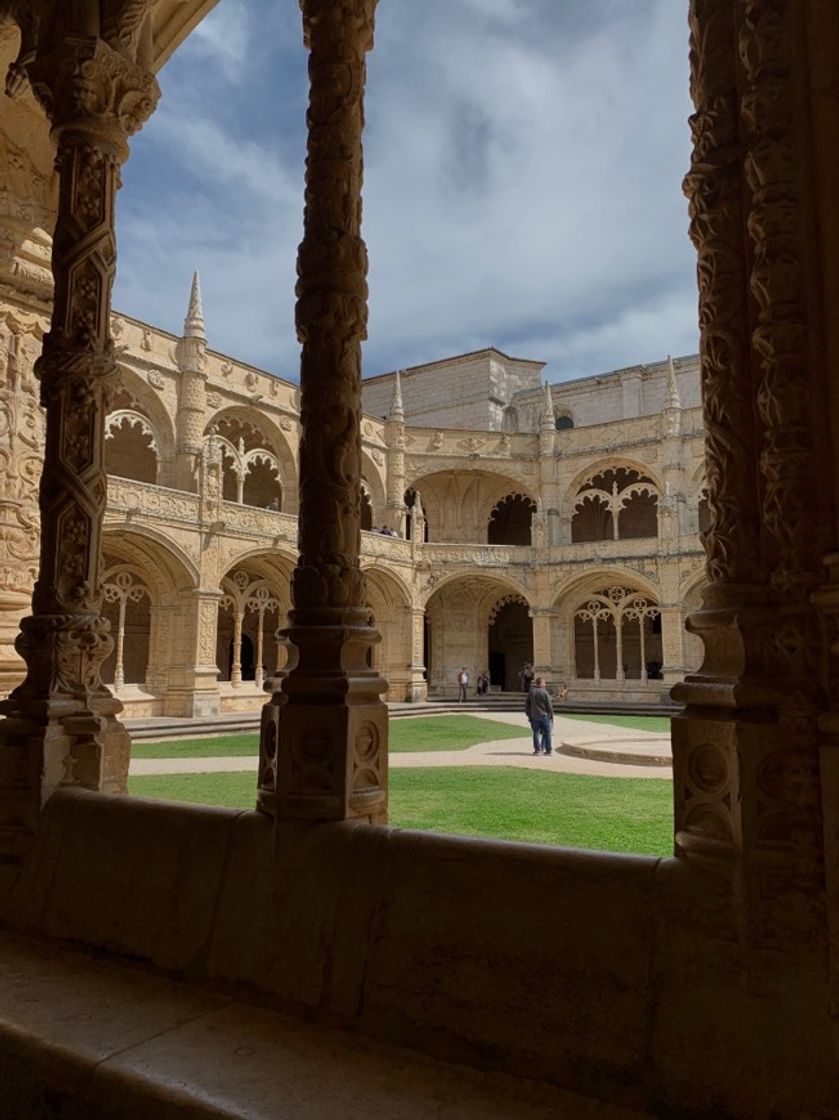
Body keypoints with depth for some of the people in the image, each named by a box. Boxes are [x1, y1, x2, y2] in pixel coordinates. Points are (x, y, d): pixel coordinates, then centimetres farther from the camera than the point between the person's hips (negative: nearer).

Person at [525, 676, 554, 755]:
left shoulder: (531, 692, 2)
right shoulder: (545, 693, -9)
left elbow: (527, 704, 7)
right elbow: (549, 706, -8)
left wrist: (529, 715, 16)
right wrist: (551, 716, 2)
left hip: (534, 716, 3)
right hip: (544, 715, -3)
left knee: (536, 732, 8)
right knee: (547, 733, 6)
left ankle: (537, 749, 6)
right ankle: (549, 750, 8)